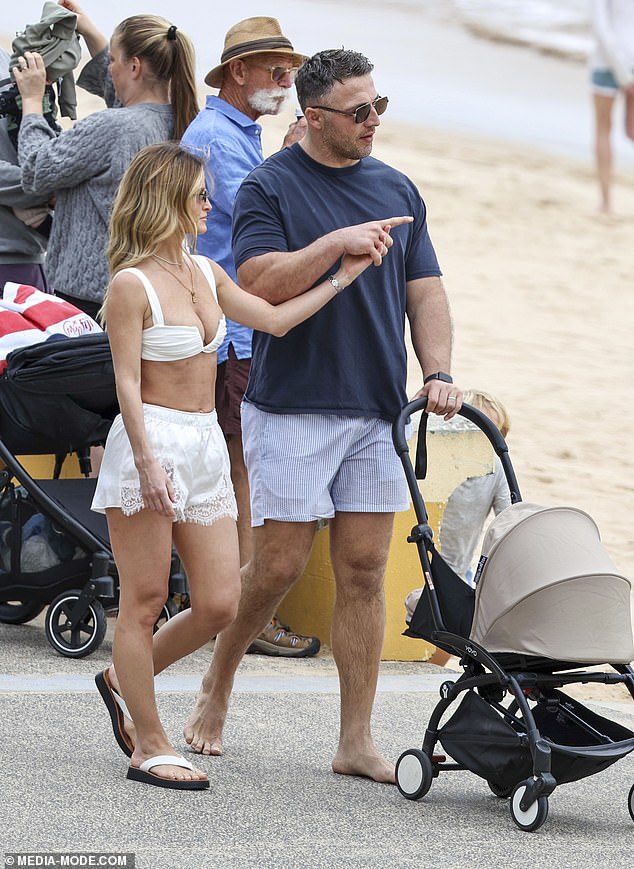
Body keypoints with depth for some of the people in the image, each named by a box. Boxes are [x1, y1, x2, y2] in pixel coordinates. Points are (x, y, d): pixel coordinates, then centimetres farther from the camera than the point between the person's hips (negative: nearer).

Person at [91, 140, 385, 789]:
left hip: (206, 445, 8)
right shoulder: (132, 284, -11)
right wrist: (147, 463, -20)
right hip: (150, 442, -8)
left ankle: (124, 679, 25)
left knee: (219, 604, 3)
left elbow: (274, 319, 21)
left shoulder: (205, 274, 13)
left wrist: (343, 277, 20)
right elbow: (126, 381, -13)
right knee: (144, 600, 0)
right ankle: (149, 747, 7)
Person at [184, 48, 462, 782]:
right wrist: (337, 243, -24)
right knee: (278, 567, -3)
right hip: (292, 408, -5)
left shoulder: (396, 191, 12)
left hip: (377, 410, 5)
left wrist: (437, 373, -1)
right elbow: (258, 283, -15)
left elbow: (424, 289, 12)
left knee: (363, 572, 2)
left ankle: (356, 742, 4)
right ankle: (216, 688, 21)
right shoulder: (271, 186, -5)